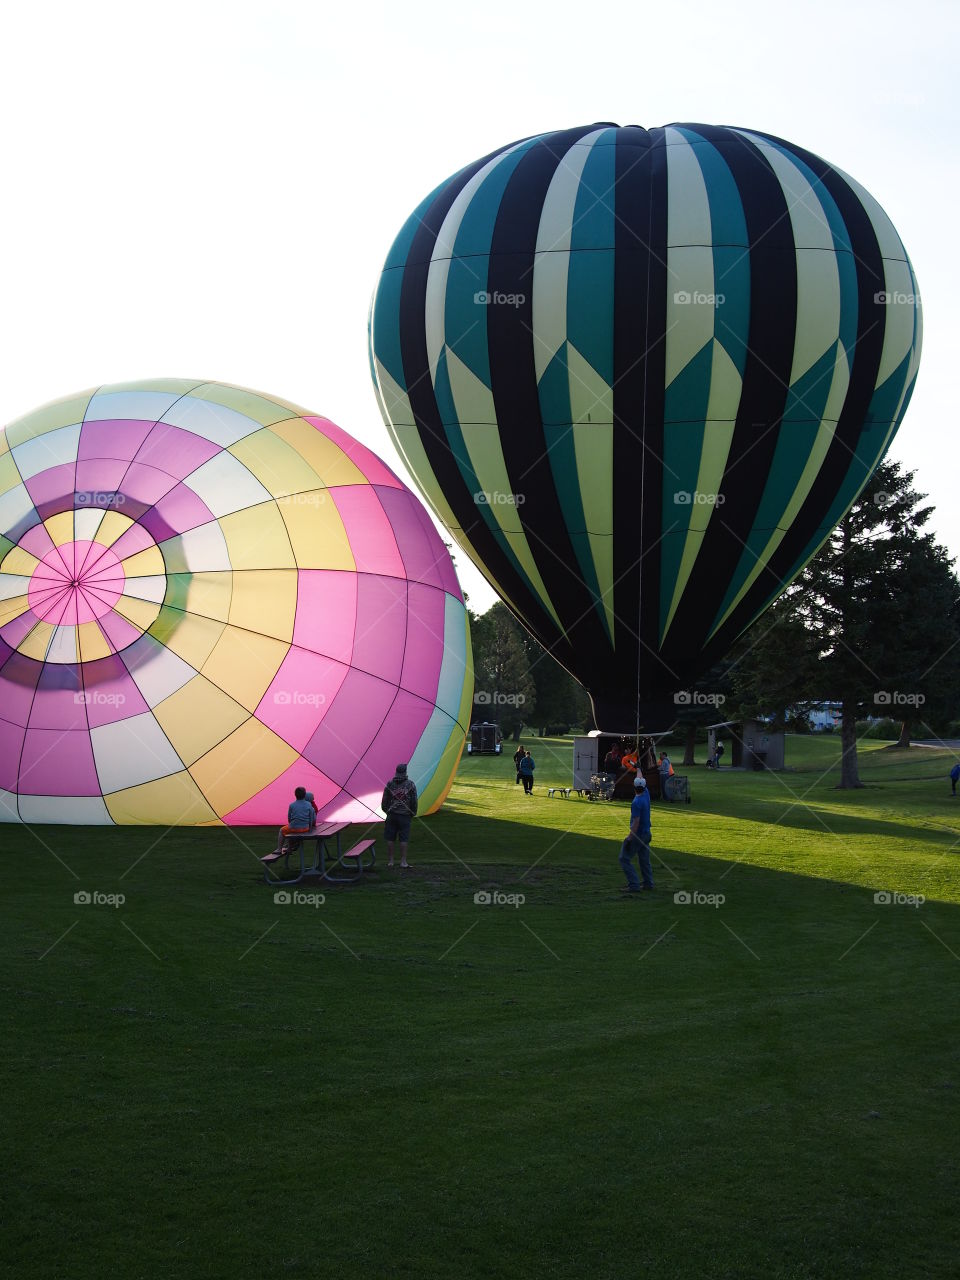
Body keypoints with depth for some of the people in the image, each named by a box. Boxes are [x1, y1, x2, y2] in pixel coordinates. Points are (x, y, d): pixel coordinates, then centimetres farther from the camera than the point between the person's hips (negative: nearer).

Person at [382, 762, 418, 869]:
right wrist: (412, 813, 12)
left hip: (391, 815, 2)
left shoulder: (390, 784, 2)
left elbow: (384, 800, 6)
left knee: (390, 839, 6)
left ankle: (390, 861, 8)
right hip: (405, 815, -2)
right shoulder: (410, 784, -4)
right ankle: (403, 862, -1)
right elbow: (414, 801, -2)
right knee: (404, 839, 1)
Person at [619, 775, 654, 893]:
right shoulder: (646, 794, 0)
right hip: (647, 833, 9)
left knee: (625, 858, -5)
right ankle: (648, 883, 17)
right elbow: (641, 779, 20)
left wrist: (629, 838, -22)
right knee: (644, 860, 16)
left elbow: (636, 823, -25)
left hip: (638, 834, -9)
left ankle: (634, 885, -11)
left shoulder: (637, 802, -23)